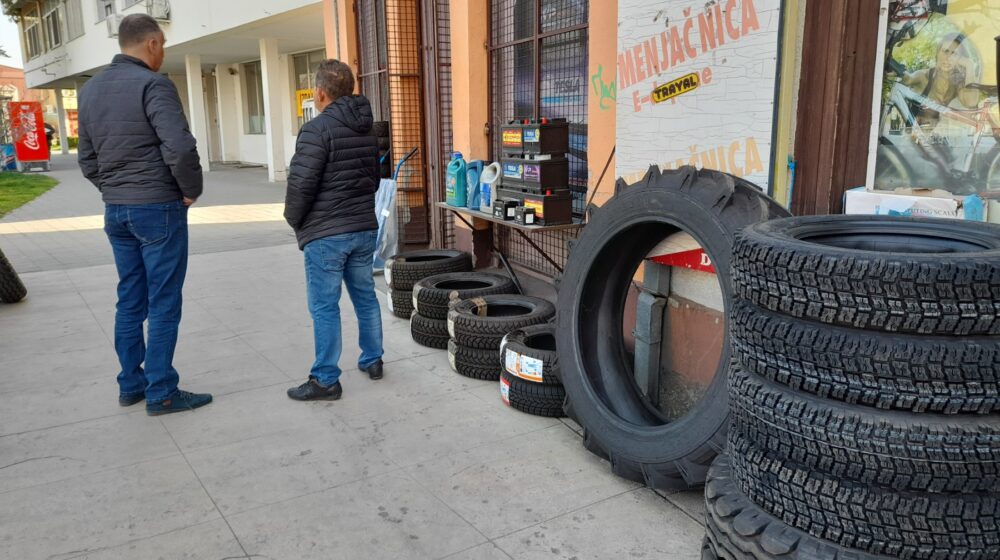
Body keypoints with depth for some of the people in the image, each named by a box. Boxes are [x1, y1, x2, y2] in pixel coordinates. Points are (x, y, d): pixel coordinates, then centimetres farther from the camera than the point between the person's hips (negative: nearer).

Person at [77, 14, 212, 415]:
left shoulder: (90, 89, 13)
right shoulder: (152, 85, -12)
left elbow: (87, 159, 16)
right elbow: (180, 148, -23)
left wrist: (113, 191, 19)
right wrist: (191, 191, -8)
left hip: (115, 211, 8)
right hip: (158, 209, -8)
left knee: (129, 301, 15)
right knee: (163, 305, 0)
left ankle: (130, 384, 23)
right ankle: (161, 393, 6)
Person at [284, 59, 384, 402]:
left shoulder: (317, 129, -15)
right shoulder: (367, 130, 11)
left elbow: (301, 183, -17)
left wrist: (295, 221, -2)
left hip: (325, 234, -8)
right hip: (365, 228, 8)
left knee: (324, 307, -1)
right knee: (365, 296, 17)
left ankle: (326, 380, 6)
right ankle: (373, 360, 29)